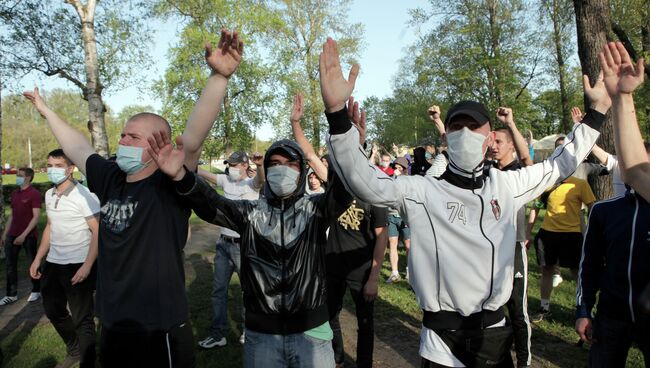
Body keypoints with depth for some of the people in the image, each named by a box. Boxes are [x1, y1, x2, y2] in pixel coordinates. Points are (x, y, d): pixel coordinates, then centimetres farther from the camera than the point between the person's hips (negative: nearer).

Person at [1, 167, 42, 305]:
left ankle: (36, 291, 20)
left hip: (28, 236, -7)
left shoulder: (34, 194, -11)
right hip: (12, 235, 7)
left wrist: (24, 235, -19)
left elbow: (36, 217, -15)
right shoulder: (14, 194, 12)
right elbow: (12, 215, 18)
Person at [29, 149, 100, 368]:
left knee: (82, 319, 2)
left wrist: (87, 266, -23)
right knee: (53, 311, 19)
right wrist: (38, 259, 16)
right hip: (53, 263, 8)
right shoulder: (49, 195, 8)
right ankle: (74, 350, 41)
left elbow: (98, 232, -16)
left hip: (77, 265, -8)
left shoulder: (83, 195, -15)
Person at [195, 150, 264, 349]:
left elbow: (261, 179, -32)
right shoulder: (225, 180, 6)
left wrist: (260, 165, -55)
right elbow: (203, 173, 1)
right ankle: (218, 333, 22)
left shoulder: (251, 184, -10)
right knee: (218, 289, 11)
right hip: (223, 243, 6)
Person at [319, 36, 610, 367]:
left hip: (495, 334, 4)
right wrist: (337, 111, -39)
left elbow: (560, 164, 17)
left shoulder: (506, 185, 2)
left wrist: (597, 110, 17)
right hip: (443, 341, -3)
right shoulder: (422, 190, -12)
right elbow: (364, 181, -27)